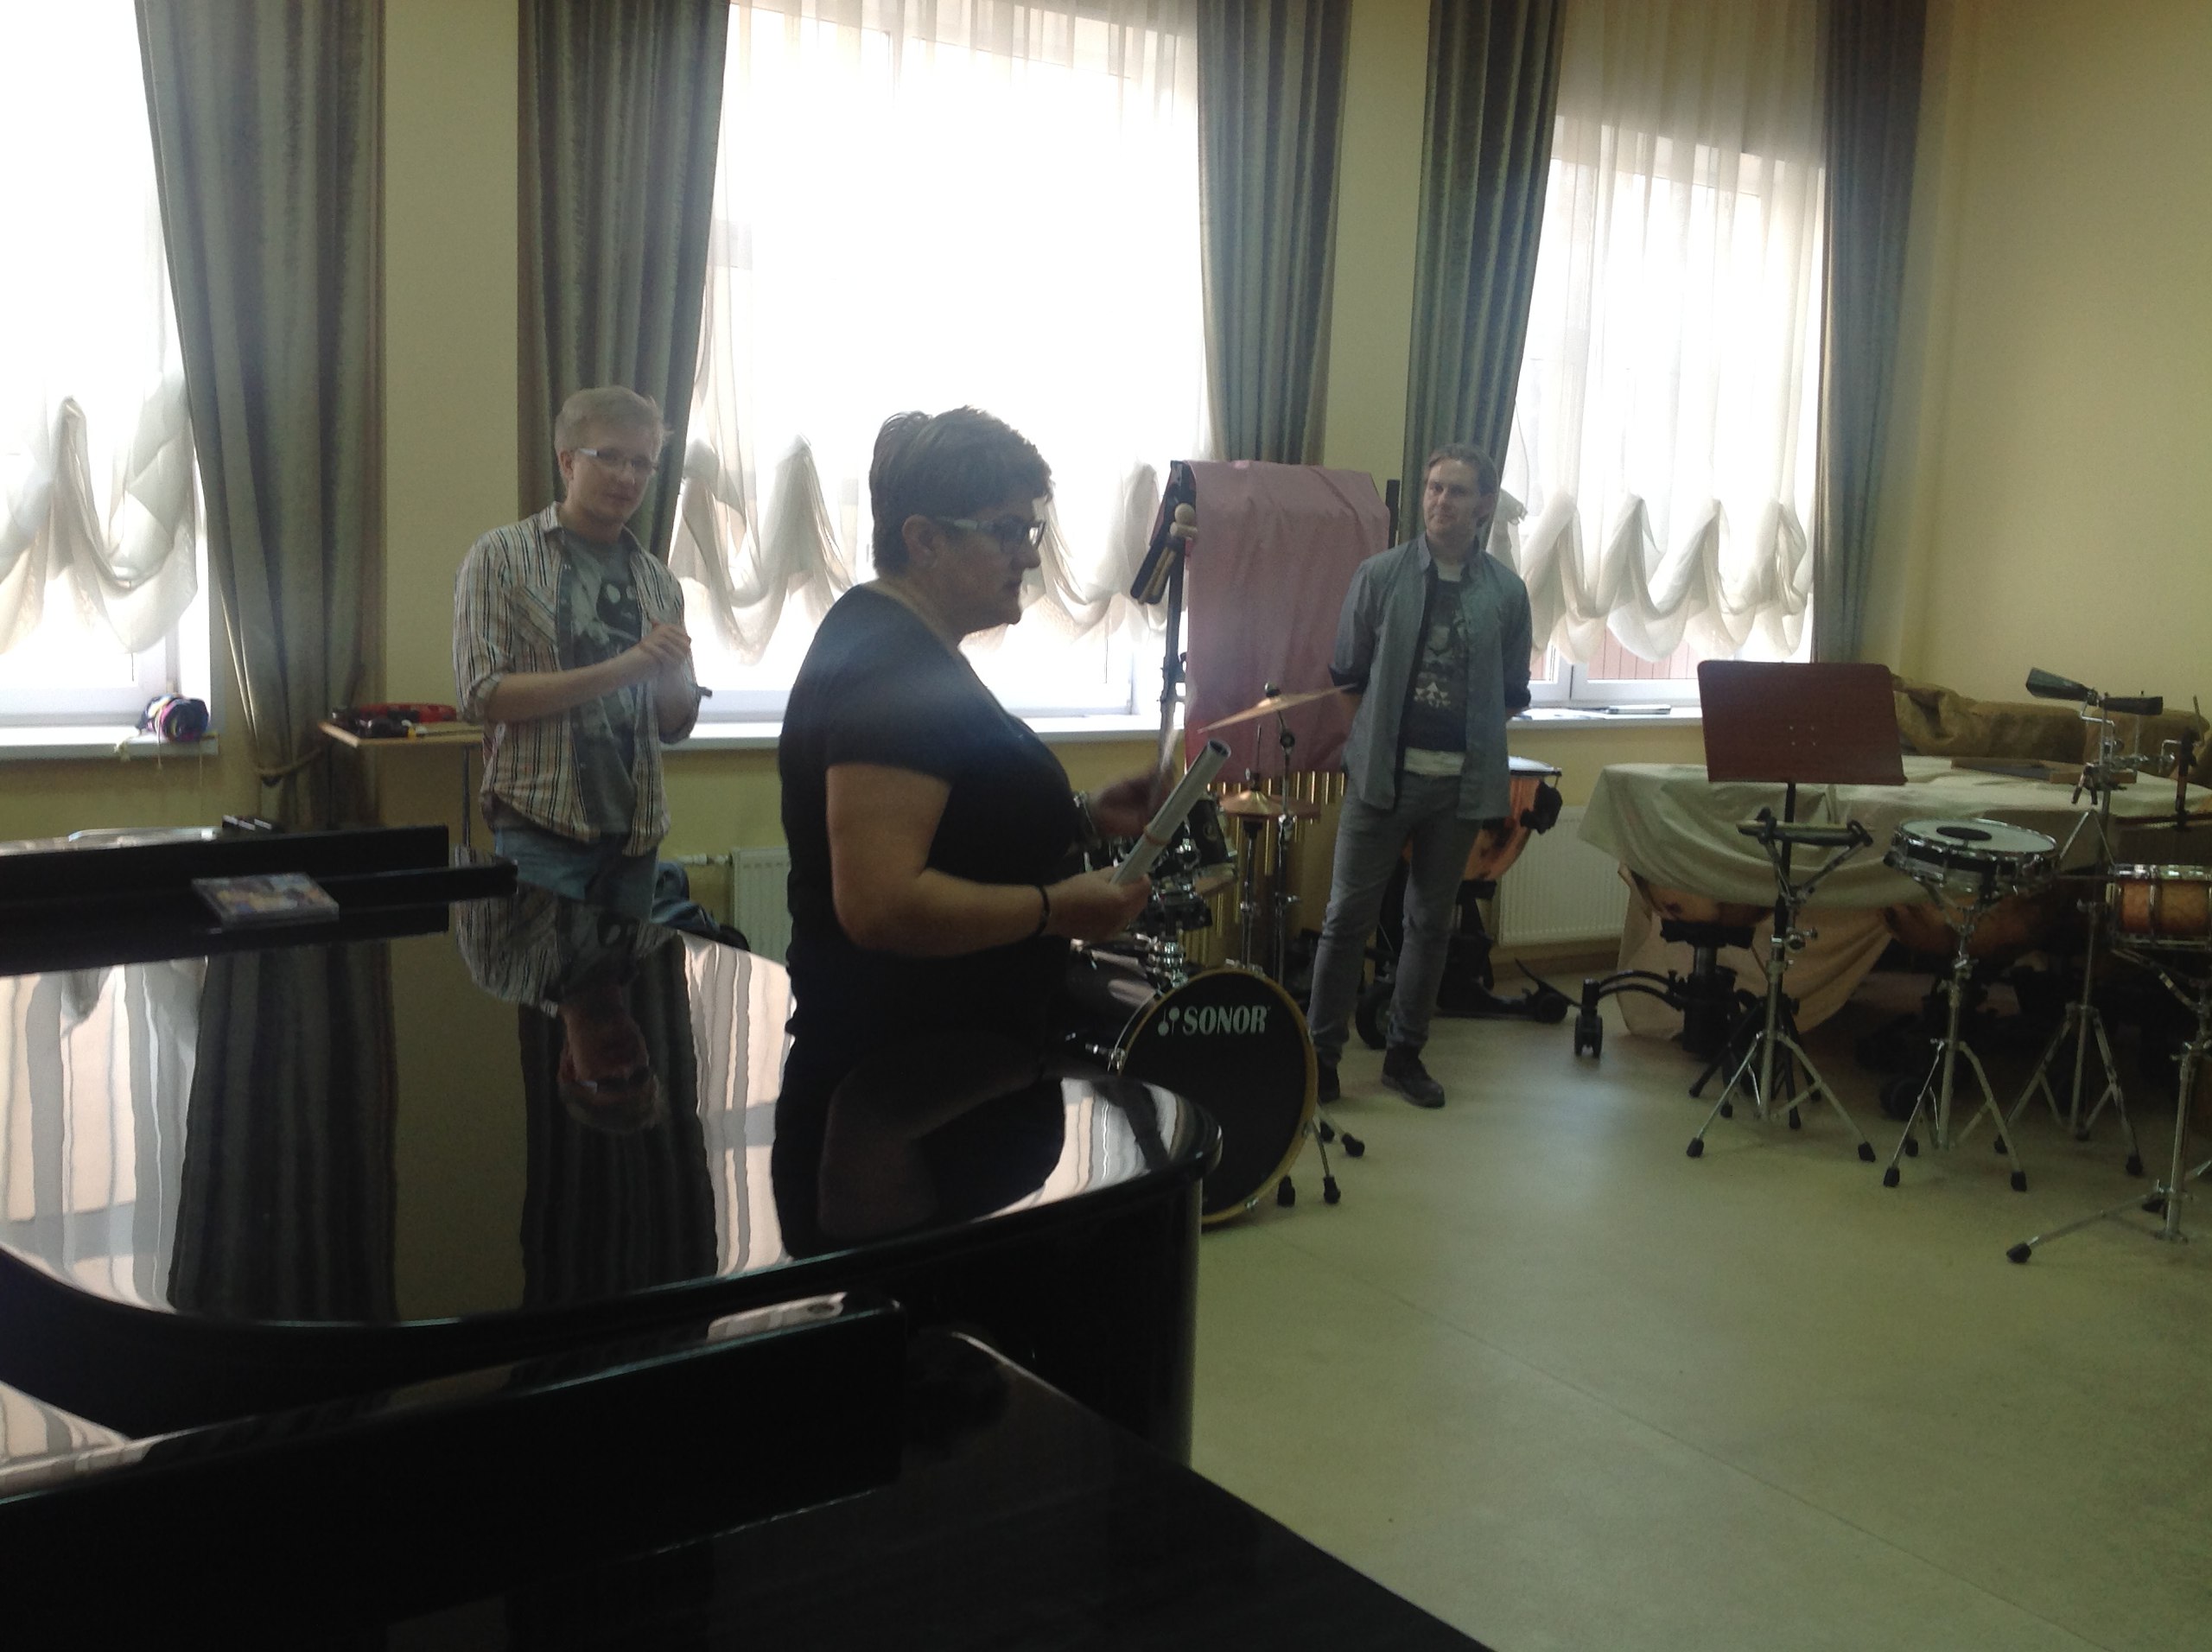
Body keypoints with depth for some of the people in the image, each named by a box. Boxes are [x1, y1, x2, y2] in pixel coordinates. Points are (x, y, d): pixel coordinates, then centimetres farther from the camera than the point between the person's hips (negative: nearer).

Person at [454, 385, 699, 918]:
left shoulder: (658, 583, 12)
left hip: (634, 833, 5)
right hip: (542, 831, -4)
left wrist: (672, 673, -9)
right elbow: (483, 696, -12)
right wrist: (619, 669, -18)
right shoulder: (500, 556, -1)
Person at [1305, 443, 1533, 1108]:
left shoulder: (1506, 592, 3)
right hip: (1382, 774, -2)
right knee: (1348, 917, 0)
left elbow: (1514, 693, 10)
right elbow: (1345, 674, 4)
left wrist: (1470, 721, 1)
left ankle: (1405, 1052, 25)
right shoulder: (1380, 575, -2)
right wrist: (1395, 715, 6)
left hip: (1461, 780, 2)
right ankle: (1321, 1053, 10)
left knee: (1432, 922, 12)